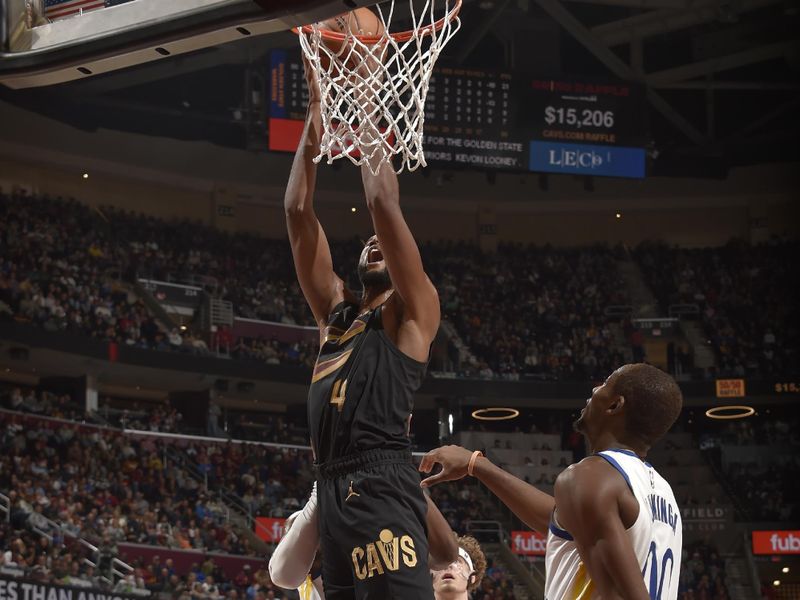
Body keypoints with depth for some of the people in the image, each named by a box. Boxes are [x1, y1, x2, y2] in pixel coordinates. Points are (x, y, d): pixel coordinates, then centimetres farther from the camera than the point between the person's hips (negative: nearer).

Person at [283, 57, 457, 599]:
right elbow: (298, 211, 19)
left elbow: (385, 204, -4)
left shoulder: (413, 312, 7)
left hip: (382, 492, -7)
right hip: (333, 494, 8)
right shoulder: (336, 311, 24)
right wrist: (317, 114, 14)